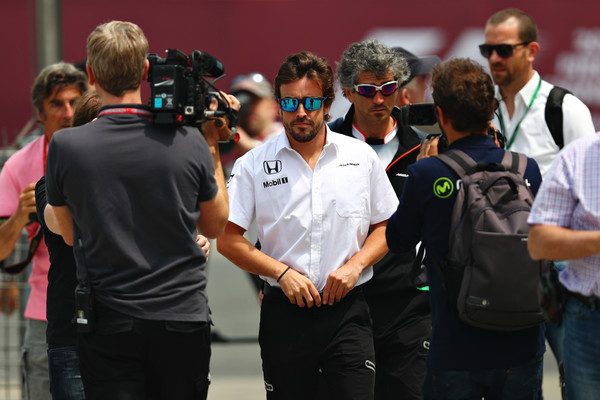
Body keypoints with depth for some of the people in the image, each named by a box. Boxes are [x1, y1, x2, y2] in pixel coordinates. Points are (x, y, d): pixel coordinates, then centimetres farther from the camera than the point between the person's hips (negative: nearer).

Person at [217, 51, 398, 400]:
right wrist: (282, 272, -10)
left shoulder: (361, 157, 6)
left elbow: (385, 227, 11)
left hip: (347, 311, 0)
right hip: (285, 313, 0)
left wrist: (354, 265, -6)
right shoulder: (254, 164, 2)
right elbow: (228, 240, 0)